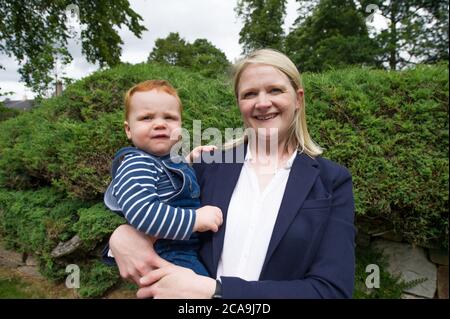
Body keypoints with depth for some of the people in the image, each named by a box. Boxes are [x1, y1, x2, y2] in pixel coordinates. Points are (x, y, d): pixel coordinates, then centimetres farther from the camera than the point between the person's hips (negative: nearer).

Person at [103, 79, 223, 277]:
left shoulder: (170, 159, 10)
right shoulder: (136, 165, -18)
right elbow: (141, 212, -35)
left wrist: (189, 161, 15)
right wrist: (195, 219, -29)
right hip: (169, 253, -9)